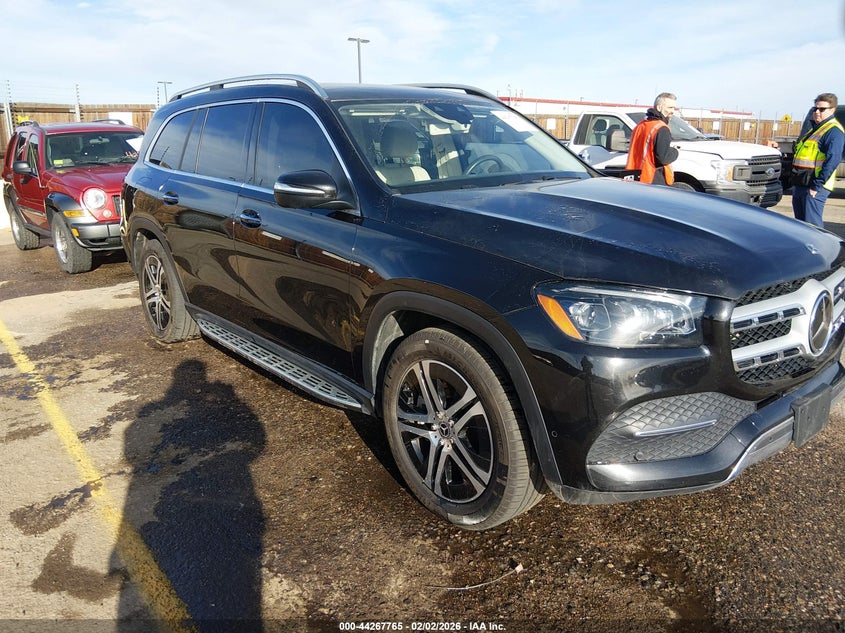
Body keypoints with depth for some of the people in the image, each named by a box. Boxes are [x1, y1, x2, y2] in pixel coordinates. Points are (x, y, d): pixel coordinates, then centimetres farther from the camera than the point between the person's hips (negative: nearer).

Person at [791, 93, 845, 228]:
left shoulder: (834, 131, -9)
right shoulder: (814, 128, 21)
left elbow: (832, 161, -18)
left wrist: (817, 186, -22)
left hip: (814, 187, -9)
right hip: (799, 184, 9)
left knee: (812, 226, -10)